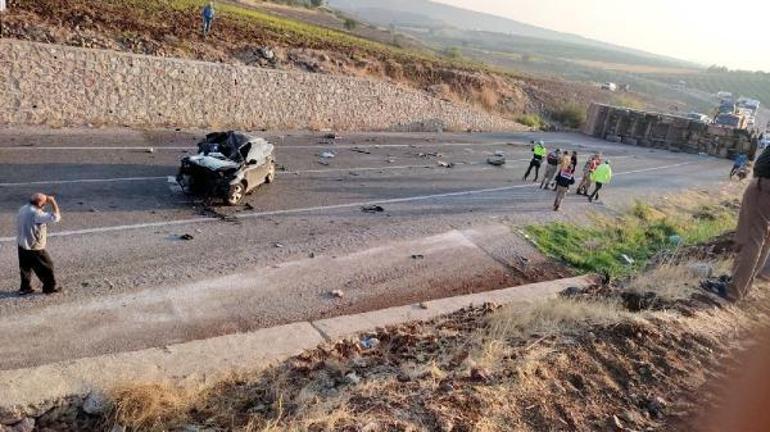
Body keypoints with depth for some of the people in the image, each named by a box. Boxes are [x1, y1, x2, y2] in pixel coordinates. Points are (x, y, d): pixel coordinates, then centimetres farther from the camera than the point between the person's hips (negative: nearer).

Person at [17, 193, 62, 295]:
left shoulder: (22, 209, 3)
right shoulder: (35, 213, -26)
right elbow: (55, 217, -29)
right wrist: (53, 202, -21)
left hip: (22, 245, 9)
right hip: (34, 248, -9)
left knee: (25, 267, 21)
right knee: (46, 266, 8)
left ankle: (25, 288, 30)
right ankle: (50, 287, 19)